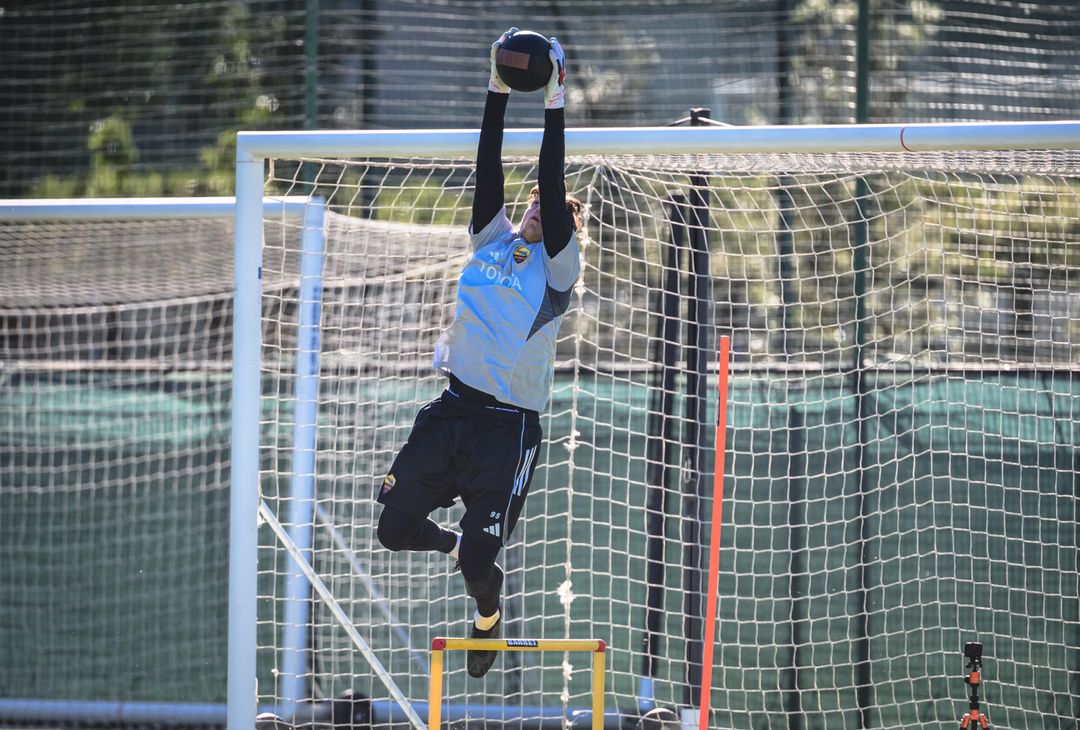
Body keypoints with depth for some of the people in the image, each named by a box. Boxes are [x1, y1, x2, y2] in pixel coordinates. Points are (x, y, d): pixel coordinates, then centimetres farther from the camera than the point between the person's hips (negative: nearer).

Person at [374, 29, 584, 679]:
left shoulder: (557, 266, -1)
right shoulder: (493, 241, 11)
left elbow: (553, 190, -13)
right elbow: (489, 173, 3)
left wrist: (554, 108, -16)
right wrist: (500, 91, -5)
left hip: (510, 426, -4)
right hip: (452, 409, 4)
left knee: (479, 562, -7)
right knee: (396, 528, 0)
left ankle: (489, 615, 28)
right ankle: (459, 544, 32)